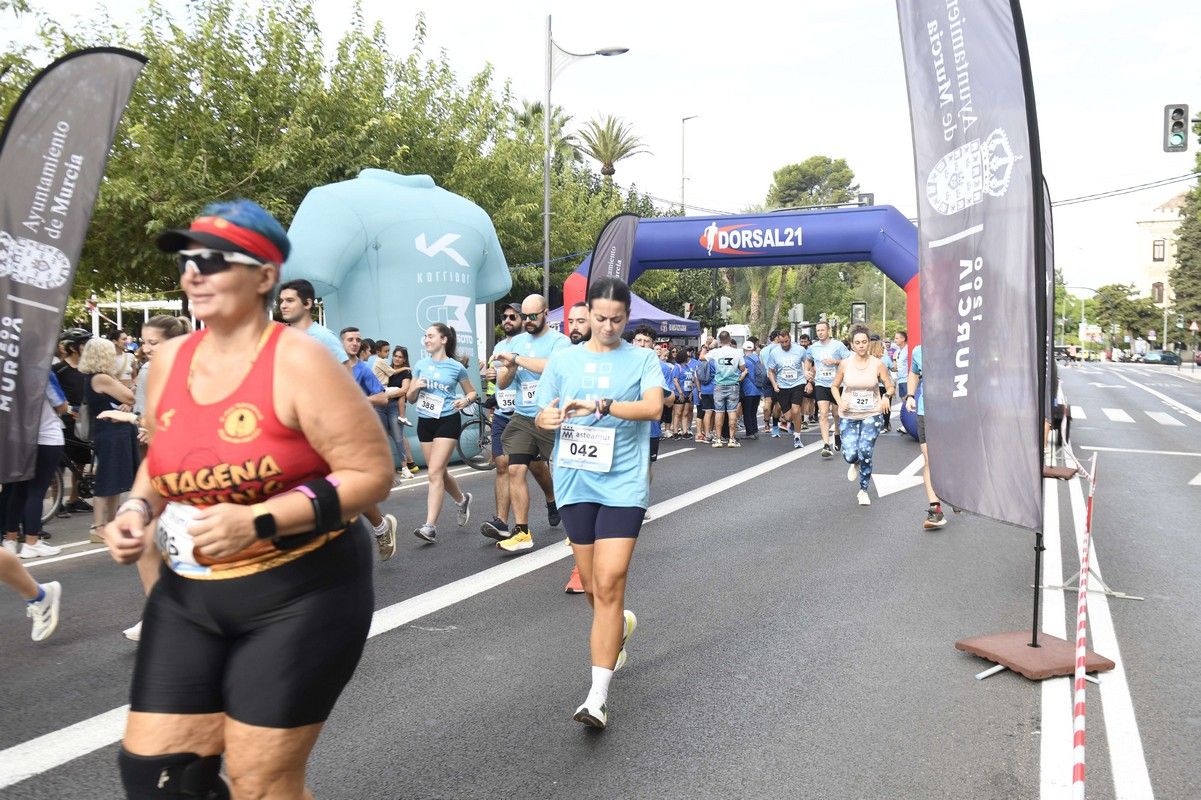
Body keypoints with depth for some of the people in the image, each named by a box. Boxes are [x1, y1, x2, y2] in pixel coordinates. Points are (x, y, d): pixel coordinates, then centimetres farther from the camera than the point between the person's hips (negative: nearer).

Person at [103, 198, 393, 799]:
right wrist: (138, 509, 0)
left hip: (299, 594, -6)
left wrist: (260, 521, -25)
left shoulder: (297, 361, -17)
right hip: (189, 595, 7)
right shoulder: (169, 360, 4)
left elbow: (371, 473, -18)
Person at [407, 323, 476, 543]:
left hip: (448, 421, -5)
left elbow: (471, 392, 10)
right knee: (440, 472, 14)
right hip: (425, 421, 5)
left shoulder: (457, 367, -3)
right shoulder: (420, 365, 7)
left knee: (435, 472, -14)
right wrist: (415, 388, -12)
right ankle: (462, 499, 42)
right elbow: (411, 399, 10)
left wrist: (465, 401, -12)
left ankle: (430, 526, -14)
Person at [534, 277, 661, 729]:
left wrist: (601, 405, -28)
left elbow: (653, 407, -16)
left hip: (623, 484, -3)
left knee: (608, 585, -12)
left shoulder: (642, 360, 1)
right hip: (576, 483, 4)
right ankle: (619, 627, 47)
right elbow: (542, 415, 12)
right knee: (591, 585, 13)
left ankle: (598, 696, -7)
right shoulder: (564, 361, 9)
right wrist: (548, 418, -12)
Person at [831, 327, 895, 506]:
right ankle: (855, 464, 30)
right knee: (850, 455, -12)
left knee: (865, 452, -12)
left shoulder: (878, 364, -4)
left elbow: (890, 387, 4)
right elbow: (834, 386, 10)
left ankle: (863, 491, 11)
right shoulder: (845, 364, -2)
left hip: (872, 415, -1)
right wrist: (839, 402, -8)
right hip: (848, 416, 1)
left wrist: (886, 396, -19)